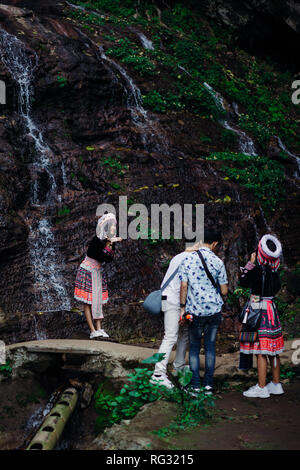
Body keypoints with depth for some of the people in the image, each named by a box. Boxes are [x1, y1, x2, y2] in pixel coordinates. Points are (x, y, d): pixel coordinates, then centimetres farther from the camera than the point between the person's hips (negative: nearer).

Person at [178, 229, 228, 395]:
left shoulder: (188, 260, -4)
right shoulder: (217, 262, -4)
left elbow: (183, 286, -5)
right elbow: (224, 291, -2)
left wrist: (182, 308, 2)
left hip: (195, 311, 0)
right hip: (214, 310, 0)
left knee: (194, 347, 10)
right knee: (210, 346, 12)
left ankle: (195, 386, 9)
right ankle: (208, 385, 14)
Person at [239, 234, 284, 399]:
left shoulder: (258, 270, -18)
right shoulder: (274, 271, 3)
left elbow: (243, 282, -7)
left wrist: (250, 263, -3)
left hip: (259, 310, -8)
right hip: (271, 310, 8)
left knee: (260, 351, -3)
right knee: (273, 350, 14)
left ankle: (261, 388, 1)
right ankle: (276, 384, 23)